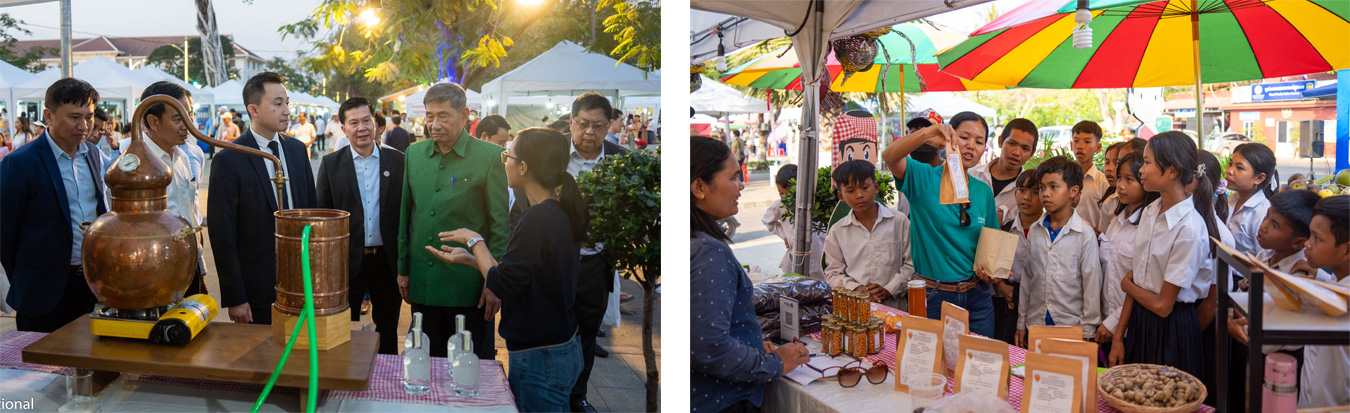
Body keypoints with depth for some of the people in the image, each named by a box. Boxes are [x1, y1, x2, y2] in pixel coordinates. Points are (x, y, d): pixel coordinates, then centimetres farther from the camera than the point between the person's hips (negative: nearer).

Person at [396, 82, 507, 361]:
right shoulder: (414, 154, 8)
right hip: (422, 283, 4)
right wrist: (403, 269, 13)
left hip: (469, 285, -4)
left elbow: (501, 223, -7)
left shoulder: (490, 157, -8)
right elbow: (406, 215, 14)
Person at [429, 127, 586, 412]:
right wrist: (469, 258, 15)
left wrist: (475, 241, -6)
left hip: (539, 359, -9)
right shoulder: (562, 212, 5)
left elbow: (502, 285, -20)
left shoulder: (538, 219, -24)